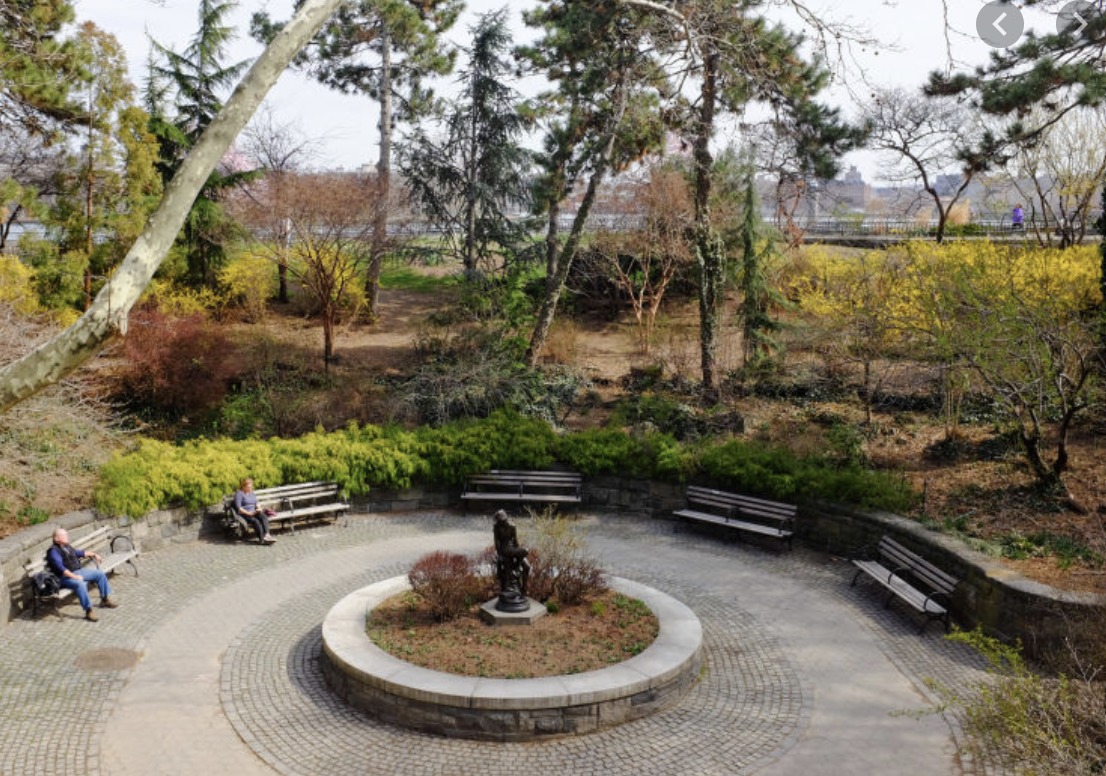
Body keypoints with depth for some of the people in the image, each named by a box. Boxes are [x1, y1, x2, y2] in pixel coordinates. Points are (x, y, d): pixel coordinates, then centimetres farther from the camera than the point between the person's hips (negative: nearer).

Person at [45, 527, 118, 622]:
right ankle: (88, 611, -33)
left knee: (100, 574, 4)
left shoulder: (67, 546, 13)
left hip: (79, 571, 9)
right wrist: (75, 577, -28)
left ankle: (105, 600, 14)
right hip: (66, 577, -9)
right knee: (80, 584, -37)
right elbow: (60, 568, -24)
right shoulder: (53, 551, -14)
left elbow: (79, 552, 32)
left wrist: (93, 554, 31)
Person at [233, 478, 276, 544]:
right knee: (255, 521, -36)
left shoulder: (252, 493, 20)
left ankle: (267, 535, -46)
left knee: (264, 516, -28)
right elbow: (238, 508, -11)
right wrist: (248, 513, -21)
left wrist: (259, 509, -2)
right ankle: (262, 539, -45)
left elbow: (256, 504, 21)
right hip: (244, 514, -6)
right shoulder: (239, 493, -3)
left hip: (253, 513, 6)